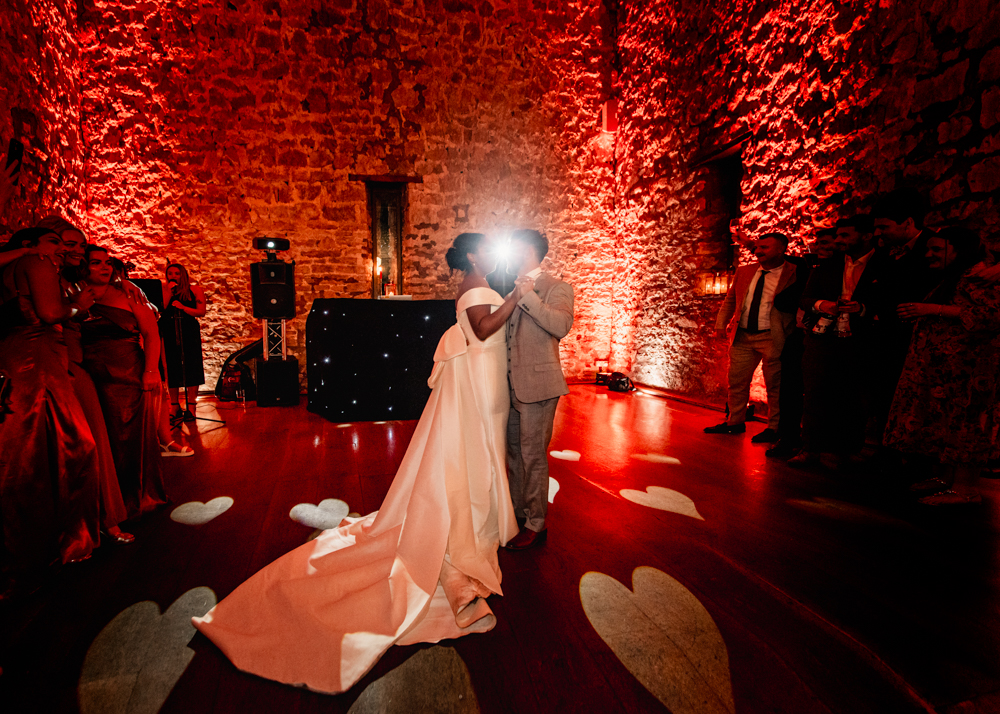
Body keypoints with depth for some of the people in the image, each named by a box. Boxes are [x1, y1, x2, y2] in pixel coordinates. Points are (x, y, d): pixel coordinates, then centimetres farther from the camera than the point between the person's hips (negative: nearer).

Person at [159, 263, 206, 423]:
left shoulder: (195, 290, 6)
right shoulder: (163, 290, 8)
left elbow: (201, 312, -4)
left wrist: (183, 307, -18)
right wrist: (169, 292, -9)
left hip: (190, 333, -1)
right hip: (169, 333, 1)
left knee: (191, 369, -4)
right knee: (172, 369, 3)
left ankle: (190, 407, 2)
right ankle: (175, 408, 13)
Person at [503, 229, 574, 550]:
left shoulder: (556, 288, -7)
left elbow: (561, 325, -27)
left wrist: (525, 295, -26)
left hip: (537, 383, -8)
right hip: (511, 384, 8)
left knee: (533, 455, 0)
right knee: (514, 452, 17)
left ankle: (536, 525, 16)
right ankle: (518, 510, 34)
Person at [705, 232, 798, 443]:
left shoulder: (794, 274, -3)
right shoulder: (744, 272, 13)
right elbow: (730, 300, 17)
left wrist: (793, 335, -15)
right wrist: (721, 324, 6)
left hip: (772, 337, -5)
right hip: (742, 335, 5)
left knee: (774, 384, 2)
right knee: (736, 380, 10)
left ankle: (774, 428, 15)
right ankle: (735, 422, 24)